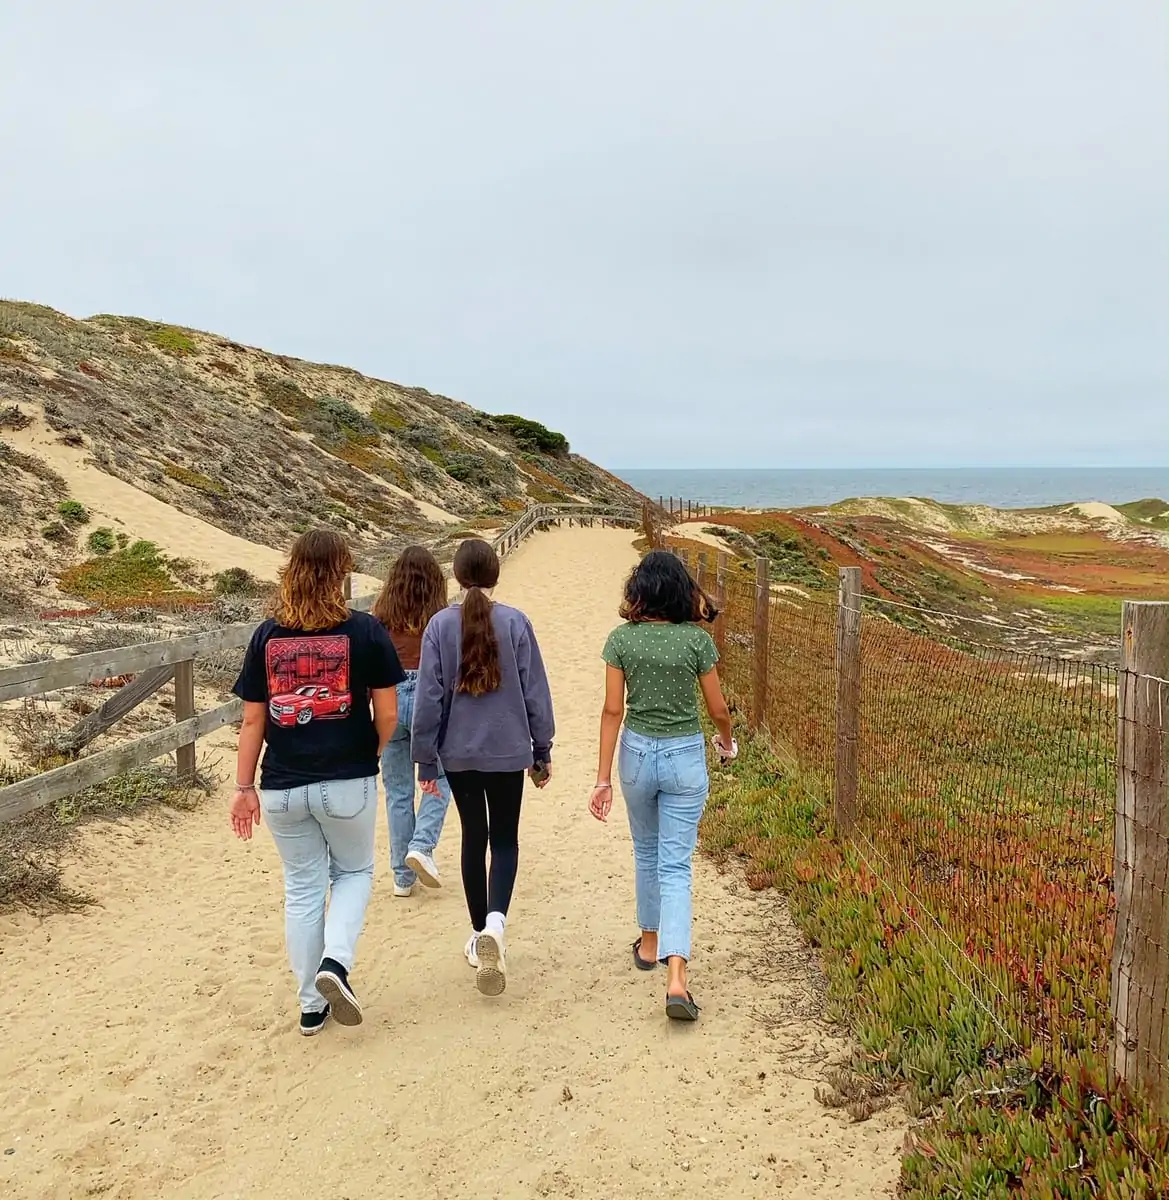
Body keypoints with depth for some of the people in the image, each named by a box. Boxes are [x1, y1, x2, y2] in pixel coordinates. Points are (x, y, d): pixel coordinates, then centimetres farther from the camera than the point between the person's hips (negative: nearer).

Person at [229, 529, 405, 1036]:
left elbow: (252, 719, 1)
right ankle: (336, 961, -1)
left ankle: (312, 1005, 24)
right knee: (354, 871, 21)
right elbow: (387, 715, -7)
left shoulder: (267, 635, 0)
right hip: (348, 783, -2)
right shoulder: (365, 631, -8)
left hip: (283, 786, 2)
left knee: (303, 888, 16)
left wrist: (244, 787, 7)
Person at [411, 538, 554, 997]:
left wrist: (426, 758, 6)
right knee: (505, 839, 11)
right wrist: (542, 750, 8)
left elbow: (429, 696, -3)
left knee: (474, 838, 15)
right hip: (508, 750, -1)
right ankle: (495, 920, -13)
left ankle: (480, 936, 23)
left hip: (459, 752, 1)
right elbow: (535, 691, -3)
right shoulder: (515, 622, -8)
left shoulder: (440, 625, -6)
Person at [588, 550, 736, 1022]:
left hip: (637, 752, 1)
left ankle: (649, 944, 39)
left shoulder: (621, 639, -6)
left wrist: (603, 778, -3)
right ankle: (676, 978, -10)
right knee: (675, 865, 1)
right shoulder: (697, 640, -9)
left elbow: (613, 710, -6)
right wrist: (727, 740, 21)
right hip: (685, 756, -1)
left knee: (646, 852, 23)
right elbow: (717, 708, -1)